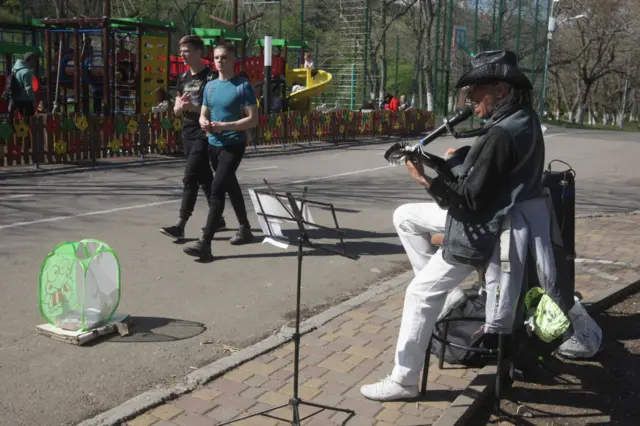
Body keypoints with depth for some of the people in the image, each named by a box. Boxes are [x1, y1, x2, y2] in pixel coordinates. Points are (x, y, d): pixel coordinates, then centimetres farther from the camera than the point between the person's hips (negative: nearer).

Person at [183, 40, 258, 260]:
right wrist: (204, 123, -7)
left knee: (217, 190, -15)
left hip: (233, 145, -7)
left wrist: (224, 126, -22)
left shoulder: (243, 86, -9)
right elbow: (203, 115, 17)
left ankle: (205, 243, -17)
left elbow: (253, 120, -13)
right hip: (213, 145, 7)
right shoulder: (210, 86, 10)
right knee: (231, 187, 18)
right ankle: (245, 229, 35)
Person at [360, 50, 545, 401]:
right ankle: (441, 290, 19)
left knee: (421, 294, -2)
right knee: (405, 216, 17)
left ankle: (403, 381, 9)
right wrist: (464, 161, 4)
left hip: (480, 230, -10)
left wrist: (429, 181, -28)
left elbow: (472, 203, -27)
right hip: (492, 215, 10)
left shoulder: (501, 135, -28)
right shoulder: (523, 119, 3)